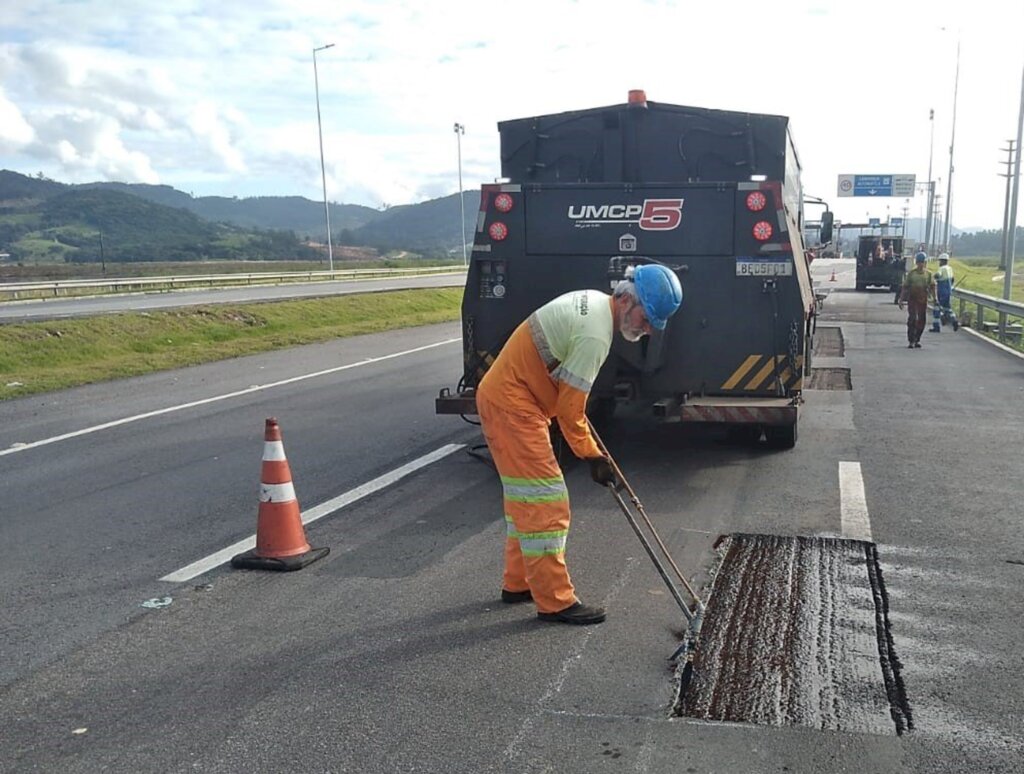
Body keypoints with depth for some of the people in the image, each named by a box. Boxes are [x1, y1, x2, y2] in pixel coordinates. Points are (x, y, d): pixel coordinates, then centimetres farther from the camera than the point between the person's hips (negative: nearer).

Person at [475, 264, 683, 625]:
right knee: (544, 502, -7)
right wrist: (592, 455, -10)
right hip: (512, 405, -11)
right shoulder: (595, 334, -24)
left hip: (502, 395, 11)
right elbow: (569, 408, -19)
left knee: (525, 498, 17)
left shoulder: (593, 301, 7)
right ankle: (555, 602, 0)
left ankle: (518, 583, 28)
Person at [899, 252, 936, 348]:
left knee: (921, 320, 5)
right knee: (912, 319, -10)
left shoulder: (928, 274, 6)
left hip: (923, 300, 2)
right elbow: (905, 287, 3)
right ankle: (911, 341, -7)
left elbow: (932, 286, 8)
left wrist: (934, 298, -3)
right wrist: (901, 300, 0)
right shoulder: (911, 273, 1)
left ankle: (917, 340, 18)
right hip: (912, 299, -2)